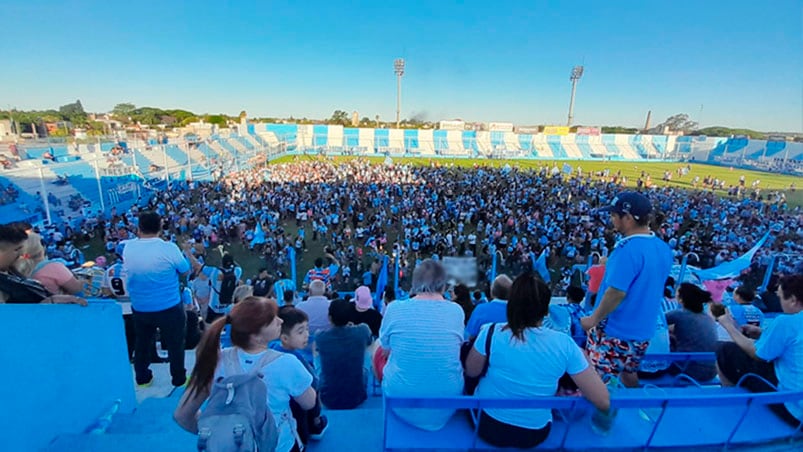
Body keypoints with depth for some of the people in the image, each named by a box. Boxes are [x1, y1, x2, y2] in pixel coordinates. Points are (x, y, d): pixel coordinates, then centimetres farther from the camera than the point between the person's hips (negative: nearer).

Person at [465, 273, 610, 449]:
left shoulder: (492, 332, -24)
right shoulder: (565, 344, -20)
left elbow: (471, 372, -6)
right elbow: (603, 402, -11)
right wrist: (582, 356, 3)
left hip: (488, 426, -1)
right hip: (535, 434, 2)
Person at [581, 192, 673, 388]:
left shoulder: (628, 249, -25)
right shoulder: (663, 248, 2)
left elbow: (616, 292, -26)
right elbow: (649, 287, 13)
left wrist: (594, 319, -14)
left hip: (616, 331, -8)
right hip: (643, 330, 8)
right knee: (628, 374, 26)